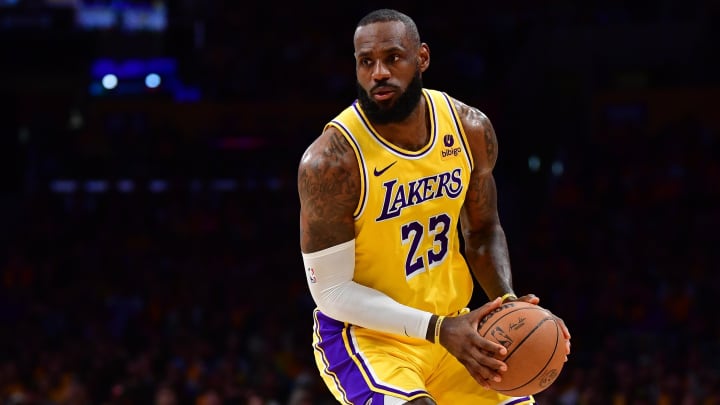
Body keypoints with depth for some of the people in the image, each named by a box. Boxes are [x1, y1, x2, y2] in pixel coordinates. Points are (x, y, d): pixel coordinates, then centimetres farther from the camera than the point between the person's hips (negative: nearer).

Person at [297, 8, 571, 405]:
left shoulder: (471, 129, -6)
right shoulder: (330, 159, -23)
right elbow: (331, 290, -20)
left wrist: (508, 303, -10)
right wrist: (437, 329, -27)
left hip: (451, 325, 6)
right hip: (365, 335, -6)